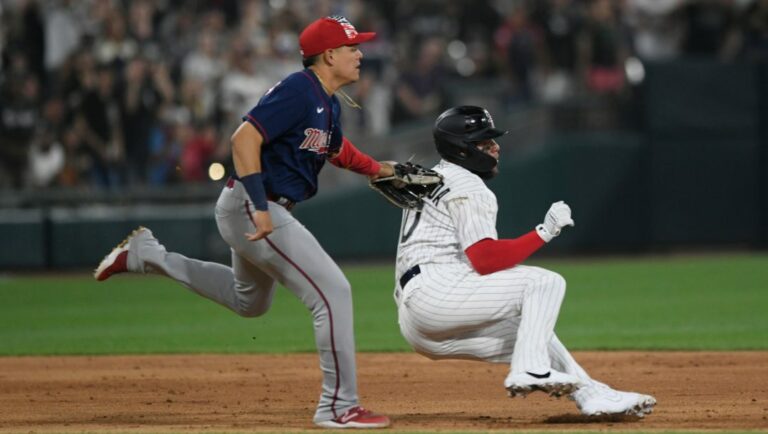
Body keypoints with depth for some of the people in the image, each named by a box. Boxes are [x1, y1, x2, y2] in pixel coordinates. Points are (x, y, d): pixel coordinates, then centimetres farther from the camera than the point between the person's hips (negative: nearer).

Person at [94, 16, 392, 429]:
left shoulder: (329, 104, 11)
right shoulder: (298, 91, -19)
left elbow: (335, 150, 30)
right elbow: (244, 139, -27)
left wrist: (379, 169, 13)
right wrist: (260, 207, -31)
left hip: (259, 208, 11)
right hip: (251, 207, -11)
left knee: (250, 301, 30)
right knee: (333, 291, -13)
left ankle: (146, 255, 30)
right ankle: (338, 406, -10)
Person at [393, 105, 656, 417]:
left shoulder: (432, 181, 26)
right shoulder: (467, 187, -5)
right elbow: (486, 260, -16)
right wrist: (545, 231, -12)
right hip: (436, 294, -10)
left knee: (527, 330, 17)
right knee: (546, 283, -9)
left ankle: (592, 395, 8)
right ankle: (530, 369, -21)